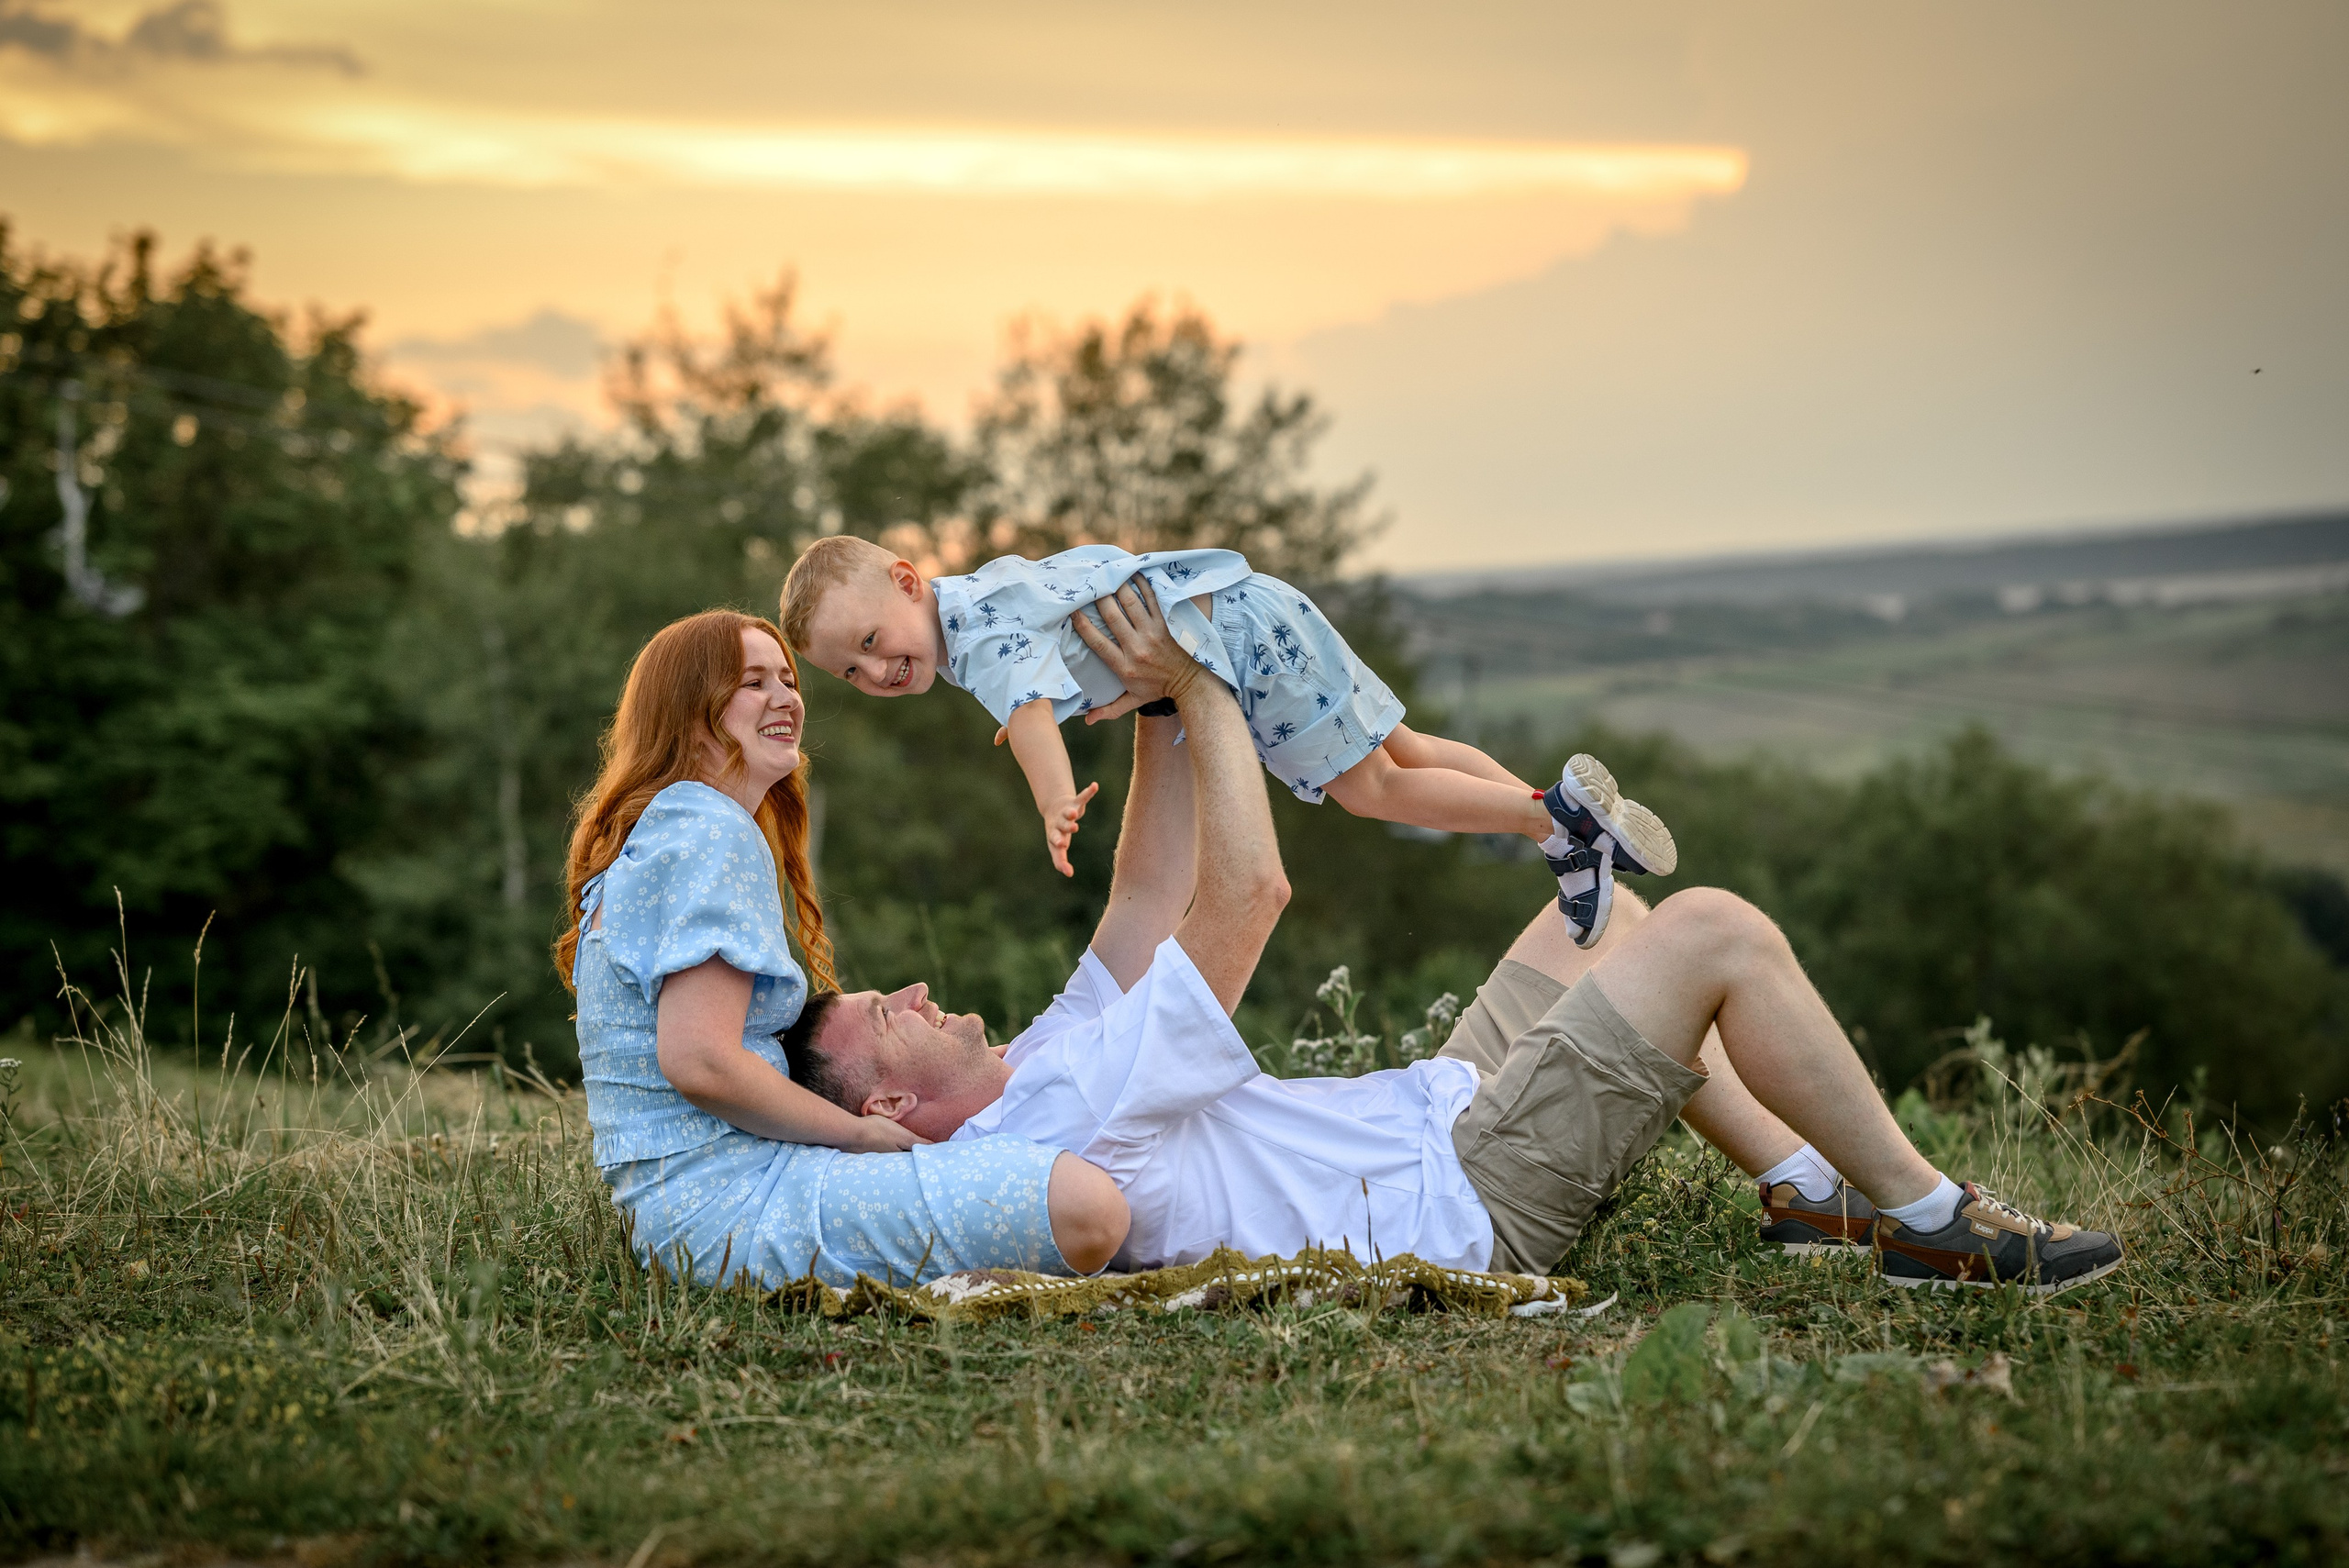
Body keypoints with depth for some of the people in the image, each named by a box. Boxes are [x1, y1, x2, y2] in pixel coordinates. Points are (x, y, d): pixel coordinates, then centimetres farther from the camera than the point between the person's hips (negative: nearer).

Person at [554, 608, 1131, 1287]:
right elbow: (699, 1062, -22)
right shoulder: (711, 832, -11)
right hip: (732, 1200, -11)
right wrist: (859, 1132, -9)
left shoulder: (661, 832, 22)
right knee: (1086, 1207, -27)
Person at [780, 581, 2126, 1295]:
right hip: (1473, 1199, -11)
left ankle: (1810, 1187, 23)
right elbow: (1248, 892, -23)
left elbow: (1150, 907, 13)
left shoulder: (1033, 1077, 5)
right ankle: (1932, 1222, 2)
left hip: (1444, 1114, 11)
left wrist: (1159, 711, 5)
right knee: (1717, 932, -12)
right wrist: (1198, 692, -11)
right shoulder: (1071, 1113, -26)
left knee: (1599, 919, 22)